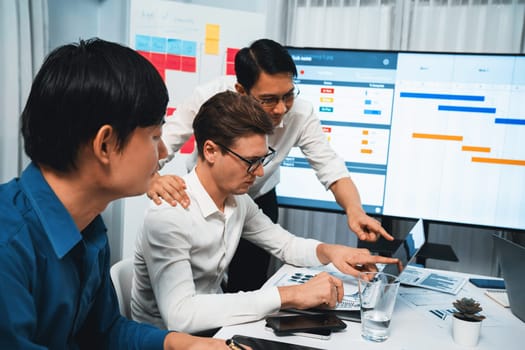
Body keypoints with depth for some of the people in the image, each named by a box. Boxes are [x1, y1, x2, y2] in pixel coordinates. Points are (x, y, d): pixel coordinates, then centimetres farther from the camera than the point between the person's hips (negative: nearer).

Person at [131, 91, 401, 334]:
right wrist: (289, 296, -36)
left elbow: (285, 244, 9)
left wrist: (327, 251, -13)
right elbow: (180, 314, -36)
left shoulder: (237, 200, -4)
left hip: (214, 322, 6)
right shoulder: (169, 214, -27)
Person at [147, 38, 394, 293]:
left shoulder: (300, 113, -25)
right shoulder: (208, 98, -29)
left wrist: (354, 211, -40)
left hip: (258, 203, 1)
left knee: (248, 289, 7)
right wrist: (153, 180, -49)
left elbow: (330, 167, -20)